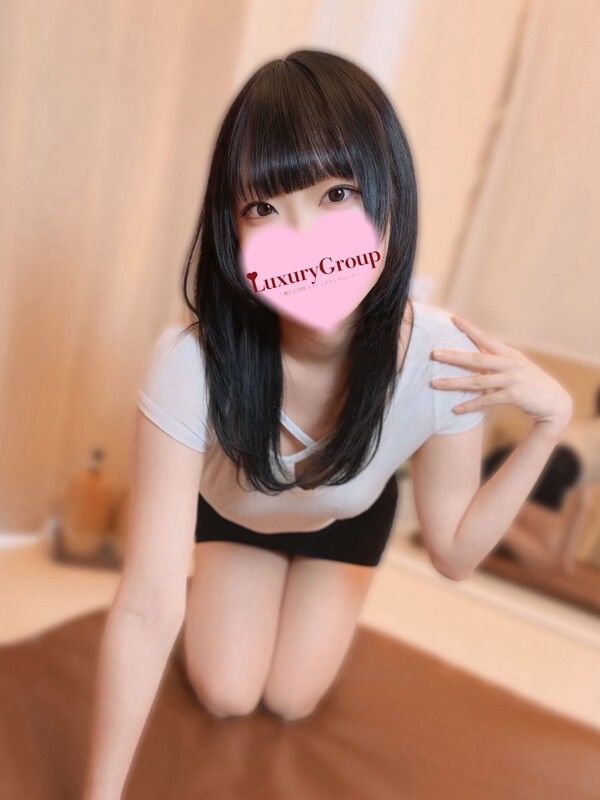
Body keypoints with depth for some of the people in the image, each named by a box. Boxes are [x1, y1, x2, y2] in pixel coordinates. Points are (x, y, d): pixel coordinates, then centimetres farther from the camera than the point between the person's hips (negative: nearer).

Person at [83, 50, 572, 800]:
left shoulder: (443, 357, -37)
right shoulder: (191, 364, -43)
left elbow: (454, 552, -23)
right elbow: (148, 609, -39)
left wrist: (548, 419, -35)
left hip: (348, 523, 1)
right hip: (232, 513, 0)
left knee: (289, 701, 5)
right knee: (223, 697, 0)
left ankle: (305, 590, 38)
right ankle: (234, 581, 31)